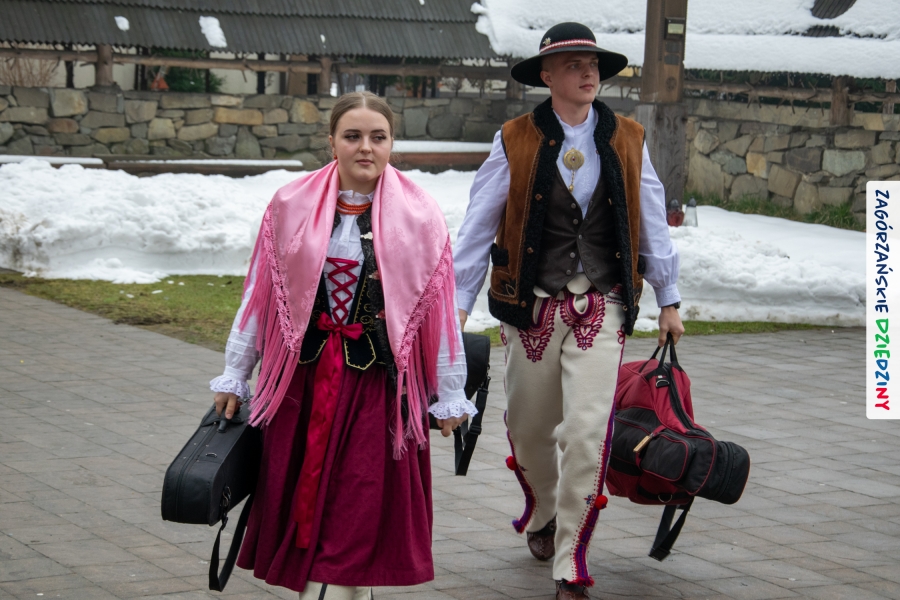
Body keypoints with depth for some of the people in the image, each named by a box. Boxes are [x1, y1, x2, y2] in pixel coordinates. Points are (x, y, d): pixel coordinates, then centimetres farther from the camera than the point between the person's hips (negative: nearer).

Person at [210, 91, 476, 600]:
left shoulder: (420, 218, -2)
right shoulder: (291, 208, 1)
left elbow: (440, 310, 1)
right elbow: (260, 296, 6)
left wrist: (450, 396, 2)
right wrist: (234, 376, 8)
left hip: (378, 381, -2)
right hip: (303, 374, 2)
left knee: (356, 514, -3)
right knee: (302, 498, 3)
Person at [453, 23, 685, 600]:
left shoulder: (628, 141, 5)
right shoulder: (514, 142, 0)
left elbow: (652, 223, 12)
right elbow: (479, 226, 3)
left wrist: (669, 299, 13)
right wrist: (458, 303, 0)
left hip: (602, 307, 0)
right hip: (532, 306, 0)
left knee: (588, 432, -12)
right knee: (531, 429, 12)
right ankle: (543, 517, 44)